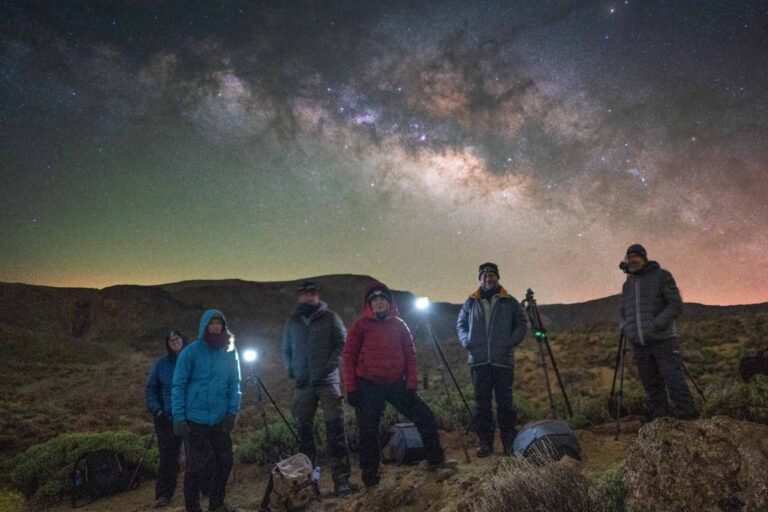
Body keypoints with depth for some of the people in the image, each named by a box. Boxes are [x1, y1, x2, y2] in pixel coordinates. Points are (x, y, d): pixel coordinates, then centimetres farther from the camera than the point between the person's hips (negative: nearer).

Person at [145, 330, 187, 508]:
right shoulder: (161, 364, 3)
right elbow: (150, 389, 7)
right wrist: (156, 409, -5)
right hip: (167, 418, 0)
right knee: (168, 457, -2)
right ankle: (163, 495, 4)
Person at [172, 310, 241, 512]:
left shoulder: (229, 352, 4)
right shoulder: (191, 351, -7)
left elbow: (234, 383, 6)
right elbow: (178, 386, -6)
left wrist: (232, 412, -4)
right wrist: (178, 417, -12)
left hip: (220, 419, 4)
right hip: (195, 419, -4)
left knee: (224, 461, 9)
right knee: (195, 465, 3)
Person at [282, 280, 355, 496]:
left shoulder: (330, 318, 4)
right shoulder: (292, 322, 13)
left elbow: (342, 344, 1)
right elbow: (286, 350, 21)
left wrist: (330, 366, -11)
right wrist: (291, 370, 6)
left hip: (327, 381, -3)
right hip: (302, 384, 3)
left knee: (335, 430, -9)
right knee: (304, 431, 7)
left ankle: (341, 479, -7)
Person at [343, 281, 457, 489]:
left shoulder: (399, 325, 8)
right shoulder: (361, 325, -2)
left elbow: (410, 355, 8)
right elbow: (349, 356, -3)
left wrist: (411, 385, 0)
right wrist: (351, 388, -9)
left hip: (397, 384, 4)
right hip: (369, 387, -3)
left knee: (425, 416, 4)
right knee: (368, 432, 2)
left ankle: (435, 460, 20)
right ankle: (370, 478, 16)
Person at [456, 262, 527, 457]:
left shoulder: (509, 302, 8)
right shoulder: (470, 303, 12)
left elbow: (522, 324, 10)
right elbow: (460, 324, 18)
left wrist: (512, 342, -5)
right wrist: (466, 341, 1)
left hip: (503, 360, -1)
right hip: (478, 360, 1)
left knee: (505, 402, 0)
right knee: (482, 402, 4)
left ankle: (510, 442, 8)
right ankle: (484, 442, 10)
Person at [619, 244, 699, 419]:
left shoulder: (661, 276, -2)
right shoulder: (627, 284, 14)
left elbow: (676, 305, -9)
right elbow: (625, 313, 23)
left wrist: (655, 326, -19)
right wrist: (626, 330, 3)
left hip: (663, 340, -5)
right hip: (640, 345, 5)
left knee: (675, 382, -8)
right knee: (652, 387, 5)